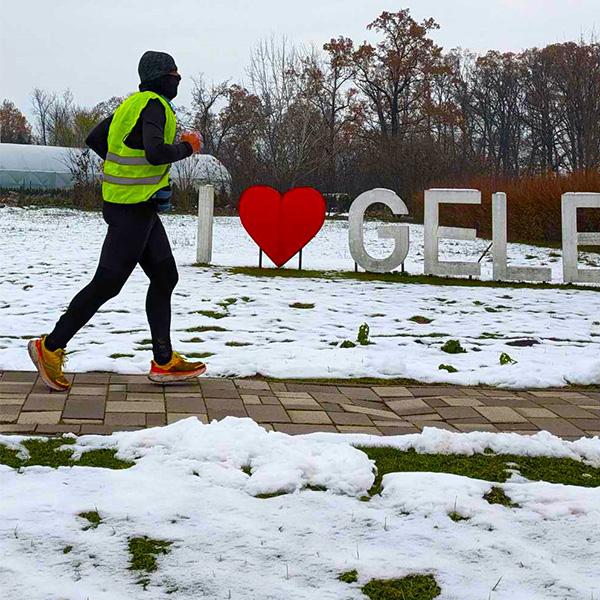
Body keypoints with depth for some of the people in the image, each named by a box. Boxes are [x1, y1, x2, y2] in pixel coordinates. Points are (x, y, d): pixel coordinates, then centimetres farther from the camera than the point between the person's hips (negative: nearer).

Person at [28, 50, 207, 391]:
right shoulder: (154, 104, -13)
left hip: (140, 208, 10)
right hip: (134, 207, -10)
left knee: (165, 277, 11)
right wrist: (188, 147, -11)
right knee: (107, 283, -5)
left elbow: (94, 140, 18)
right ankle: (51, 347, 4)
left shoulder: (134, 103, 15)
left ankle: (164, 362, 14)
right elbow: (156, 152, -27)